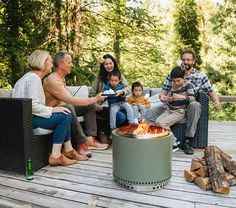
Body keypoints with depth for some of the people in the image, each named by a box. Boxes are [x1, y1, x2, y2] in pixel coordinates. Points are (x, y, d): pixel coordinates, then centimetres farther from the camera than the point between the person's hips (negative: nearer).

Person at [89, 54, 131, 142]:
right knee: (121, 117, -29)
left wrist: (121, 91, -27)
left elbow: (128, 88, -3)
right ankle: (103, 132, -1)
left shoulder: (119, 75, 12)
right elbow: (91, 94, 0)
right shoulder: (99, 77, 4)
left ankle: (105, 131, -1)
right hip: (102, 106, -4)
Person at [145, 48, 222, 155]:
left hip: (188, 107, -1)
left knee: (196, 105, -37)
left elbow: (211, 92, 6)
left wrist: (217, 102, -16)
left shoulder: (200, 76, 4)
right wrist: (162, 96, -19)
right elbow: (164, 90, 5)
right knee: (151, 112, -22)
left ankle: (187, 141, -27)